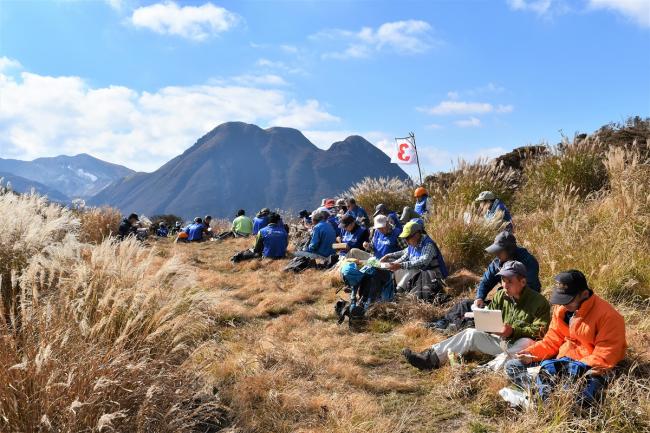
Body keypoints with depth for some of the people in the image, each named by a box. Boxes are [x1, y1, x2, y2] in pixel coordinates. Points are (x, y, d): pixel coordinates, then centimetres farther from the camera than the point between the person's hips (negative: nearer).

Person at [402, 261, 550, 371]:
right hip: (502, 341, 5)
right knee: (471, 333, -11)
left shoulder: (539, 302, -11)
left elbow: (540, 332, -18)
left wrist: (513, 331, -29)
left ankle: (489, 369, -53)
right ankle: (431, 358, -21)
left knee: (527, 343, -38)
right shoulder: (500, 296, 5)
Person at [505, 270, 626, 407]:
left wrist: (576, 368, -23)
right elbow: (552, 341, 10)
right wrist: (530, 353, -7)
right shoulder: (561, 309, 6)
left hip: (590, 368, -7)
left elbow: (604, 358, -17)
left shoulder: (608, 315, -15)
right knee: (511, 366, -8)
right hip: (563, 361, 8)